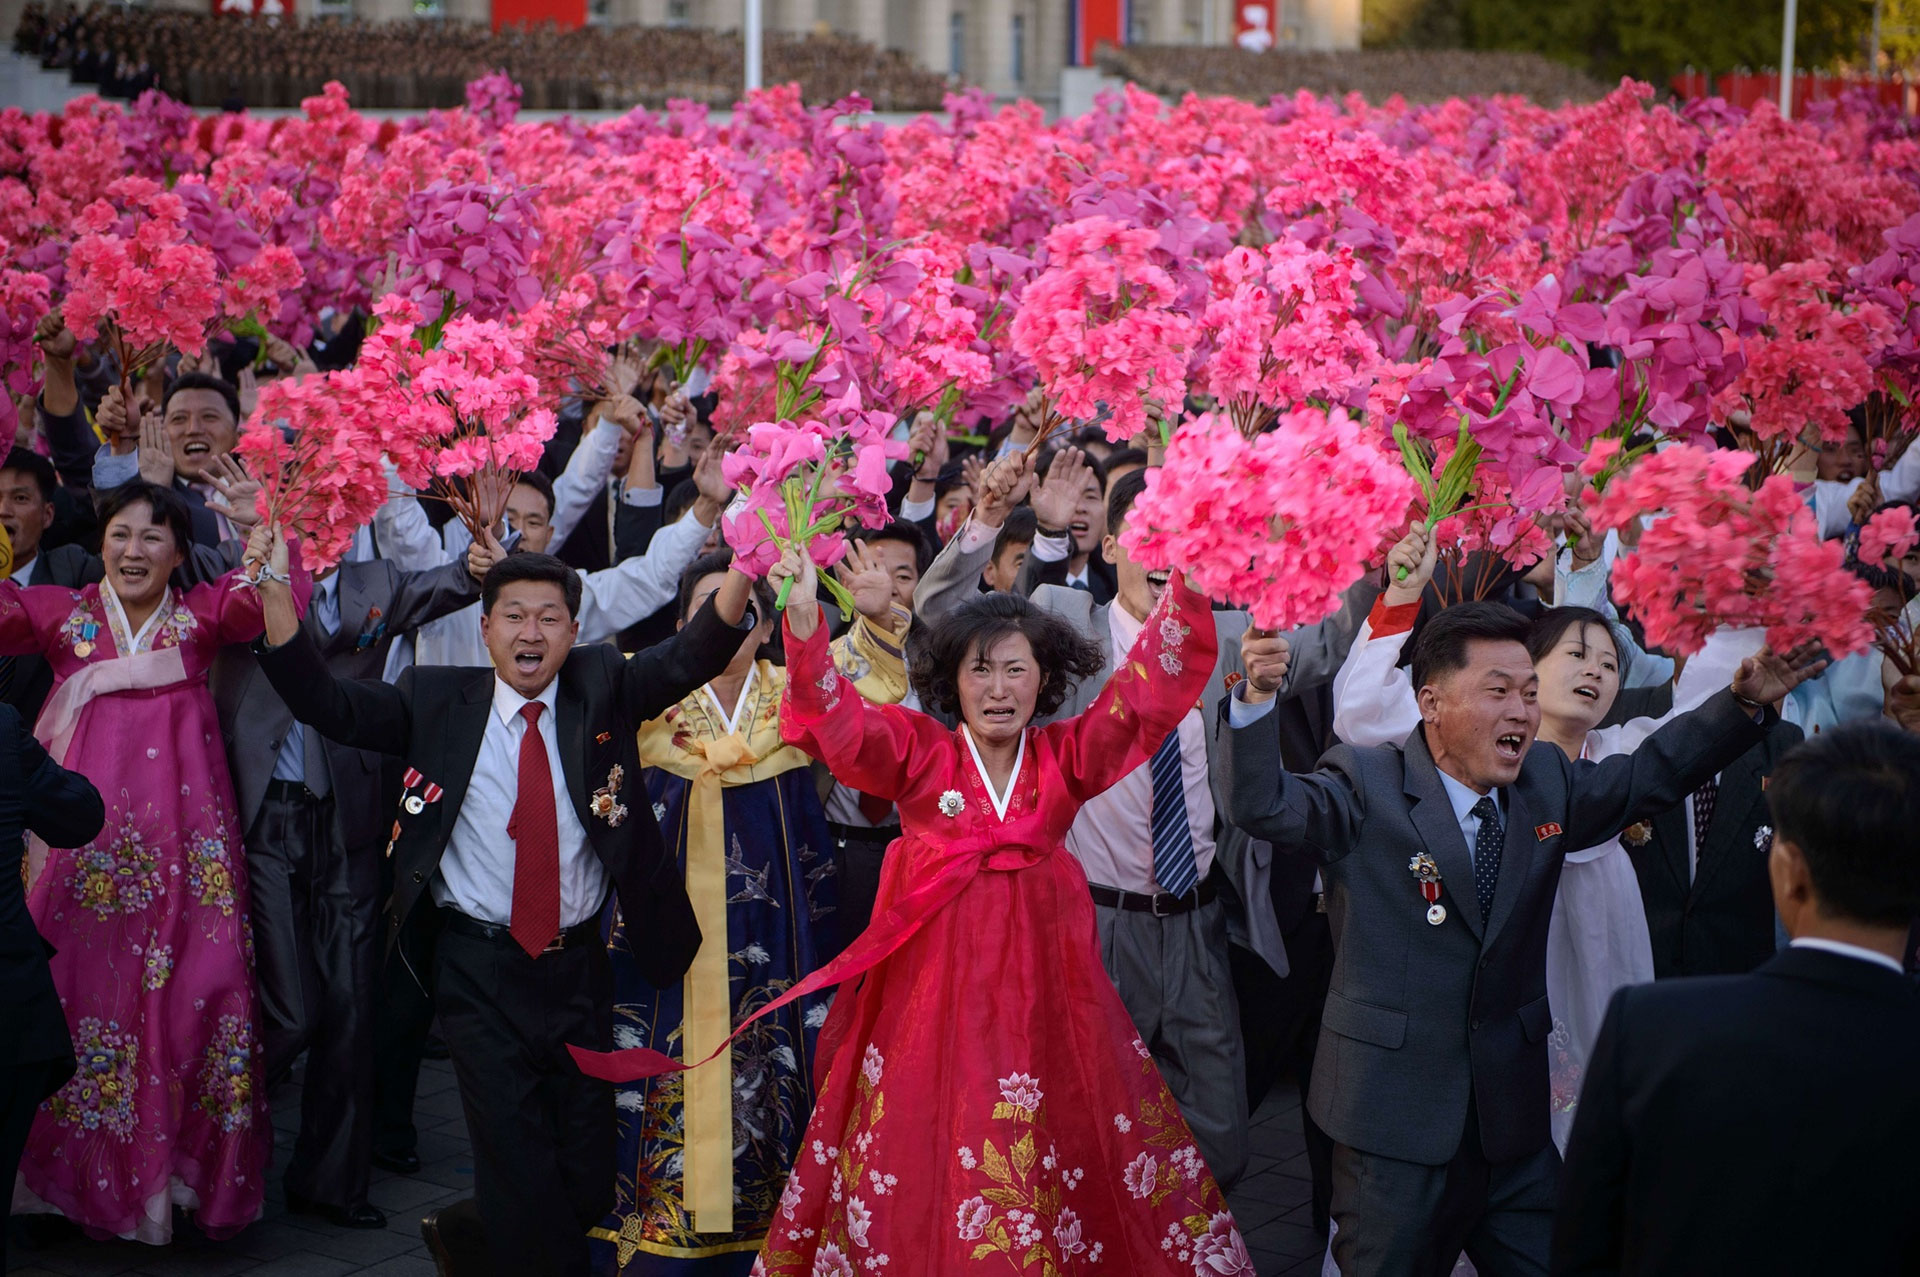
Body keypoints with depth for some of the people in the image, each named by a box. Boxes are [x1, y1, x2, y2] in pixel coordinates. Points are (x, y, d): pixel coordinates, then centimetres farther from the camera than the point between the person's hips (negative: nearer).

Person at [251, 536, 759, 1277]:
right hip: (480, 972, -2)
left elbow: (690, 659, -12)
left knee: (591, 1184, 9)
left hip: (580, 967, 2)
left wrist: (743, 566, -31)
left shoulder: (603, 692, 3)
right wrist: (274, 589, -21)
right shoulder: (436, 702, 2)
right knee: (523, 1187, -4)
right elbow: (325, 705, -6)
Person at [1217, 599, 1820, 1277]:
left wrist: (1748, 700, 2)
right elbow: (1260, 807, -22)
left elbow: (1653, 771, 16)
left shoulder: (1547, 785, 8)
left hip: (1515, 1121, 5)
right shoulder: (1365, 787, -8)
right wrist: (1256, 695, -39)